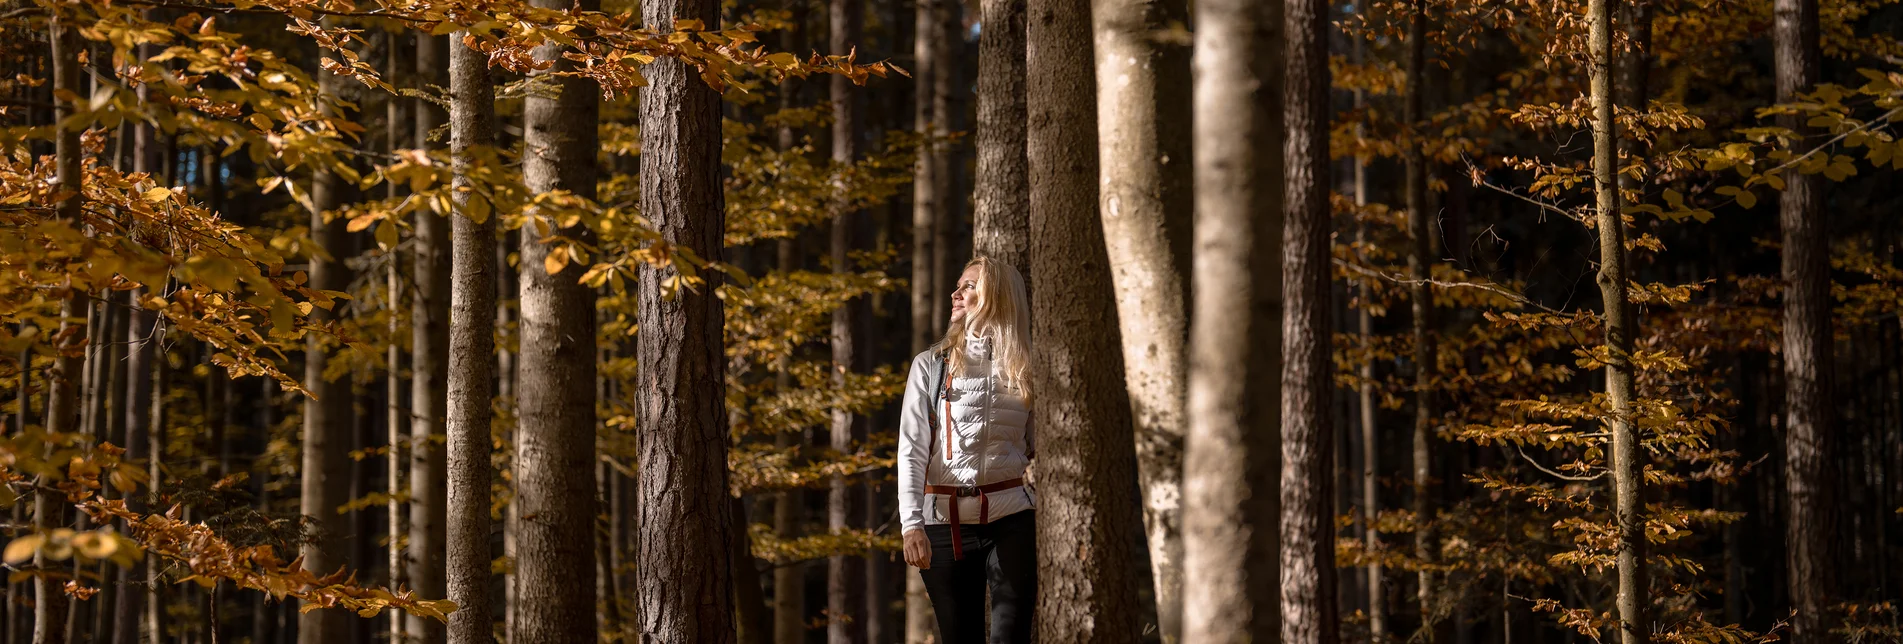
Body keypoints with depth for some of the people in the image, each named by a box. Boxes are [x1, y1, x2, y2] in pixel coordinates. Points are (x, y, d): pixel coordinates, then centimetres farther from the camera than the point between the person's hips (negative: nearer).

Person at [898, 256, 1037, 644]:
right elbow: (911, 450, -2)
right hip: (945, 520, 0)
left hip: (1010, 519, 0)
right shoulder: (930, 365, 5)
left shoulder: (1026, 369, 8)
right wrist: (911, 524, -14)